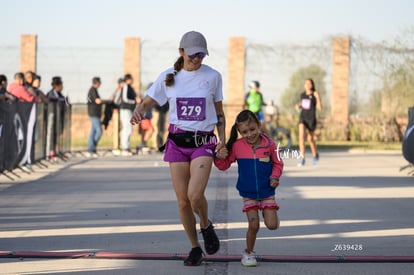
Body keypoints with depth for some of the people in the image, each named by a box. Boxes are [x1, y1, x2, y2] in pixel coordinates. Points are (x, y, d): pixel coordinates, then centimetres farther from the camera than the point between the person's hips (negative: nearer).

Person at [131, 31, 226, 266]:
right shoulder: (168, 77, 2)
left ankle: (206, 226, 11)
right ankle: (195, 248, 18)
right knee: (183, 200, 0)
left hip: (203, 142, -2)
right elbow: (147, 103, 6)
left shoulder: (213, 76, 2)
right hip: (177, 141, 2)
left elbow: (219, 111, 12)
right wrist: (138, 112, -17)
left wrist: (222, 138, -1)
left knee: (195, 194, -21)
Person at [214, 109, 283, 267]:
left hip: (267, 193, 0)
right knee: (254, 225, -5)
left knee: (272, 225, -5)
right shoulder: (237, 146, -6)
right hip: (248, 194, 0)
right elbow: (224, 165, 3)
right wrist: (220, 157, -18)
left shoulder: (269, 144, -7)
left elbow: (278, 163, 6)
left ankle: (270, 214, 31)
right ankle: (249, 253, 16)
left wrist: (275, 177, -10)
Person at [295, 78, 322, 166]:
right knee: (301, 136, -19)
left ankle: (315, 155, 38)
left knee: (310, 139, 10)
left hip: (311, 119, -3)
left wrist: (317, 98, -24)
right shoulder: (302, 95, 8)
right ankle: (302, 158, -20)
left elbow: (320, 108, -13)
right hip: (302, 117, 3)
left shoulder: (315, 95, -7)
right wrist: (298, 106, 2)